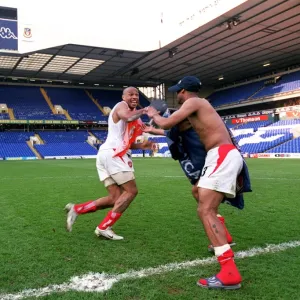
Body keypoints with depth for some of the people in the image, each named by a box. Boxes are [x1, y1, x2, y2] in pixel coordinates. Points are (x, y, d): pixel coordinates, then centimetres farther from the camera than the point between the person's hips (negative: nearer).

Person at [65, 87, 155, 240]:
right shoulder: (121, 105, 2)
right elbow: (128, 117, -23)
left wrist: (141, 146, 14)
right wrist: (144, 110, -9)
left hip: (105, 153, 9)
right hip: (113, 153, -9)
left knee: (115, 198, 8)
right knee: (131, 191, -5)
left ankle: (75, 209, 6)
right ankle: (104, 228, -5)